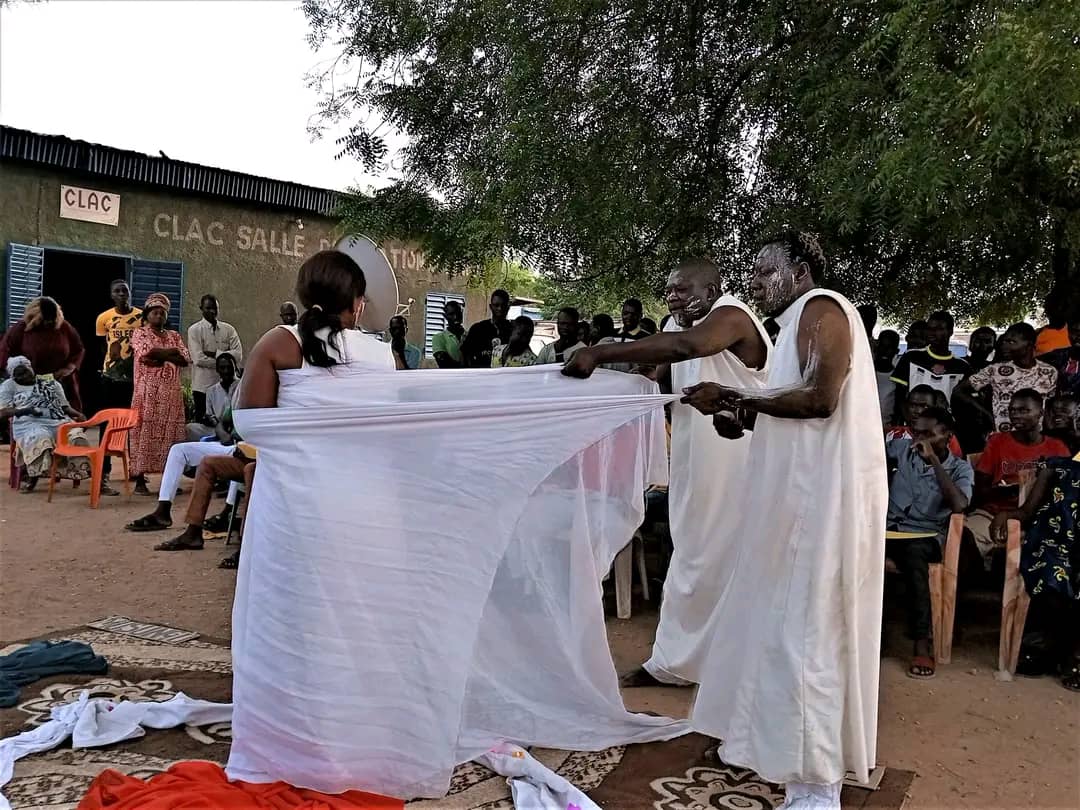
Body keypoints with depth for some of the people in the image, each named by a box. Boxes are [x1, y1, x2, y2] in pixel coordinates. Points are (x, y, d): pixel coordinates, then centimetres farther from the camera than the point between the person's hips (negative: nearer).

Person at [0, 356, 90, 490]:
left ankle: (77, 472, -32)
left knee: (76, 436, -31)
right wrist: (23, 410, -10)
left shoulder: (51, 383, 24)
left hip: (59, 421, 2)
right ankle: (32, 477, -31)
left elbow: (66, 407, 20)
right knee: (39, 438, -39)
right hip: (30, 423, -2)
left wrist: (79, 415, -1)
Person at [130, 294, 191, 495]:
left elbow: (186, 359, 2)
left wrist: (160, 356, -9)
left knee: (170, 433, 1)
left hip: (171, 393, 4)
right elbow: (145, 354, -13)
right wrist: (170, 352, -3)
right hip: (147, 393, -4)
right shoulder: (139, 333, 8)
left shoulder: (174, 336, 18)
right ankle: (140, 480, -5)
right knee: (144, 433, -7)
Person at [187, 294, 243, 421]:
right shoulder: (194, 330, 0)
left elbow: (238, 354, -4)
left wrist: (214, 354, -11)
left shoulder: (228, 329, 9)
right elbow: (198, 359, -12)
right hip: (202, 387, -2)